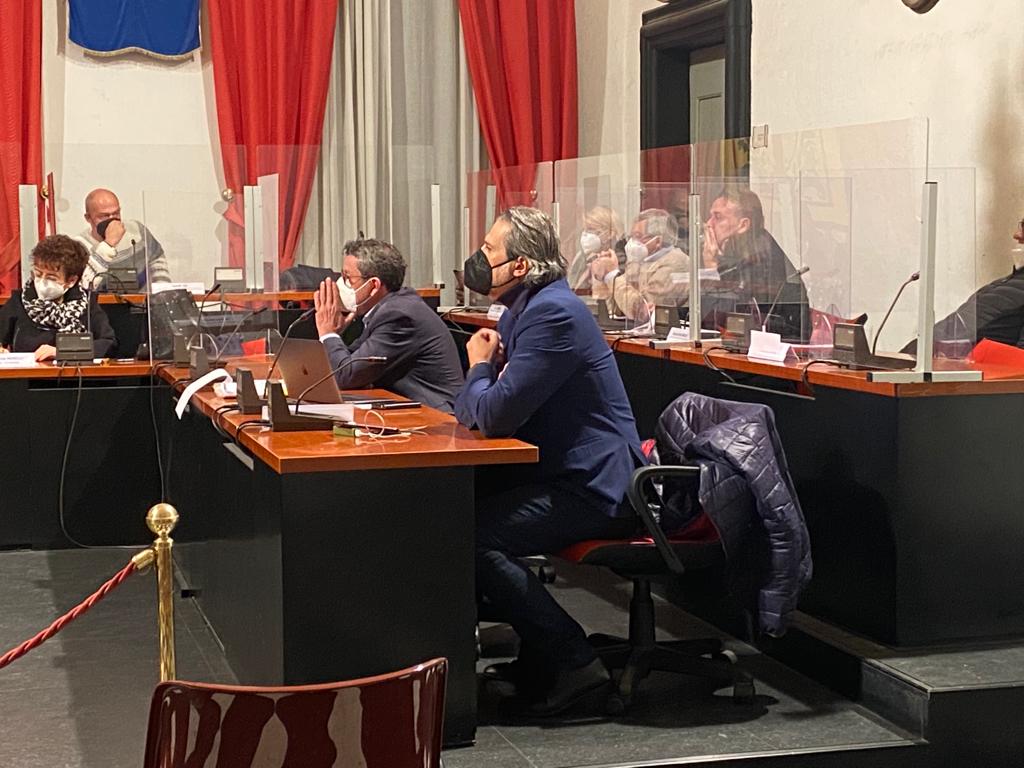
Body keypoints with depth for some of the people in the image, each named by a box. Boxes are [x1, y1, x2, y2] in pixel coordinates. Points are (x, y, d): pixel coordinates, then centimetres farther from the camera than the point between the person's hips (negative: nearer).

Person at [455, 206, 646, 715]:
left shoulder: (554, 314, -19)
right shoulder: (521, 310, 13)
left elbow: (495, 415, -24)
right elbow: (467, 411, 14)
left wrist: (480, 367, -3)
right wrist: (485, 373, -9)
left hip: (592, 489, -11)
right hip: (555, 473, 11)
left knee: (471, 535, -23)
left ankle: (572, 662, -12)